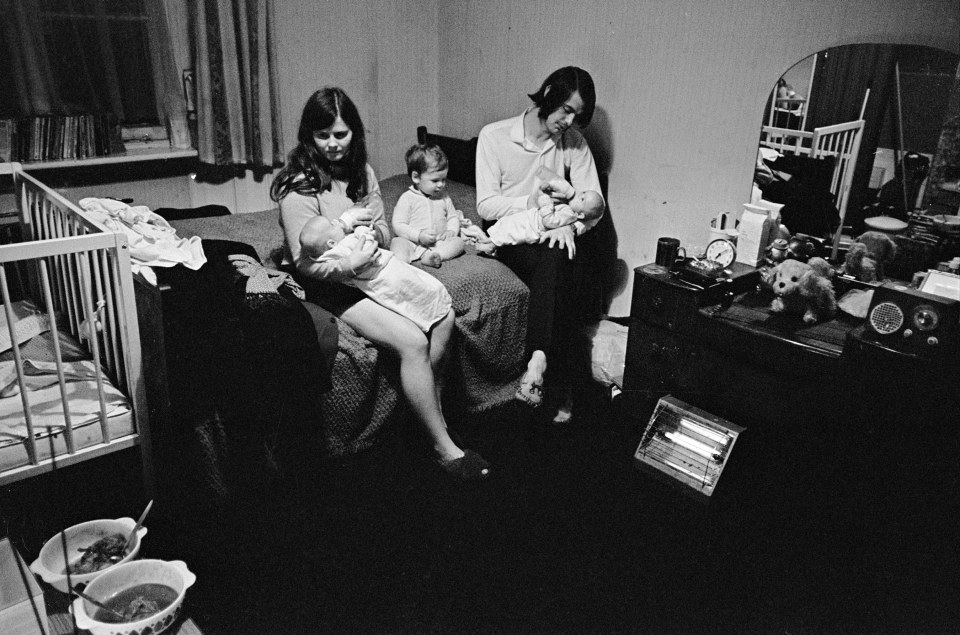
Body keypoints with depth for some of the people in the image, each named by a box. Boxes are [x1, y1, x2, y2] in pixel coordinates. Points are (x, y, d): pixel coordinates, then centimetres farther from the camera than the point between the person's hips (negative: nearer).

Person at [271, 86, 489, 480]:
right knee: (412, 342, -24)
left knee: (443, 318, -15)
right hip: (327, 285, -7)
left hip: (371, 268, 7)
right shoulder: (299, 186, -14)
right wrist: (348, 266, -34)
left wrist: (373, 233, -13)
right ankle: (444, 448, -11)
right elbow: (305, 262, -18)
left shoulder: (362, 172, 7)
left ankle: (430, 408, 7)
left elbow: (384, 231, 11)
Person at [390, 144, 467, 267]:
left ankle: (429, 256, -41)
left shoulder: (443, 197, 15)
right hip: (413, 243, -3)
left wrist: (451, 231, -2)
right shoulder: (407, 198, -1)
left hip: (439, 243, 4)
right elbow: (398, 225, -6)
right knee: (397, 242, -29)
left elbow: (453, 216, 23)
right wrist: (419, 235, -21)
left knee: (458, 241, -20)